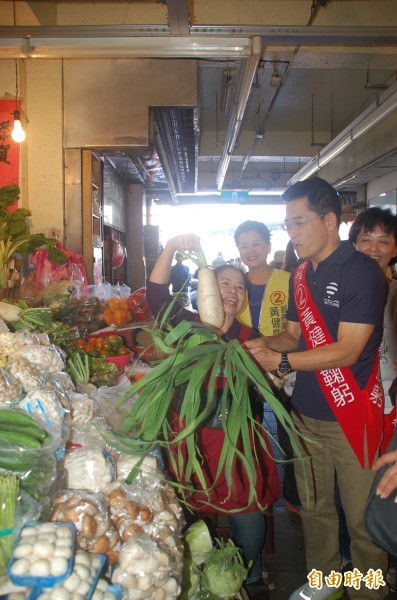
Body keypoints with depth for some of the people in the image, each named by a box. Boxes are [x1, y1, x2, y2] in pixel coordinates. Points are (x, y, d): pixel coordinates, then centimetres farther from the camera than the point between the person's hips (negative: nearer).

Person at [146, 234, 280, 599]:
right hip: (193, 438, -1)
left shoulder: (251, 338, 4)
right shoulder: (187, 325, -1)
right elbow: (156, 293, -17)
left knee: (247, 515, 4)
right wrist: (171, 247, -27)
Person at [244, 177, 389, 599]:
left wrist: (281, 360, -19)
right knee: (314, 510, 19)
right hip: (307, 413, 7)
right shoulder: (301, 275, 9)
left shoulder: (361, 271, -13)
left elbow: (347, 350, -19)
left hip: (352, 416, -7)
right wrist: (265, 345, -3)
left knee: (363, 519, 5)